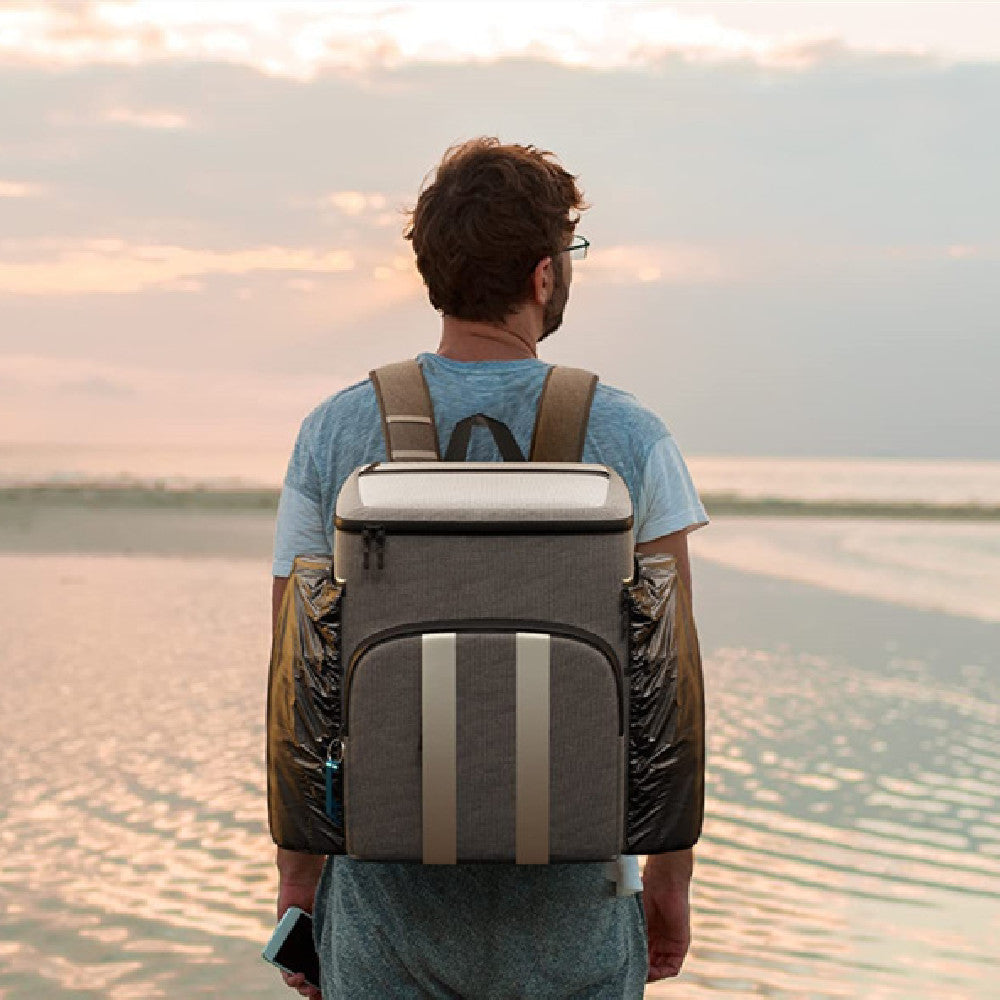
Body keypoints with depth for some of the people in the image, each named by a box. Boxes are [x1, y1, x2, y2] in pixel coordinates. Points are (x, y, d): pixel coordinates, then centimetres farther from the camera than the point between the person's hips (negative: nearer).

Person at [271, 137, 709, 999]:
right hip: (570, 894, -1)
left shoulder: (334, 435, -3)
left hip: (388, 888, 1)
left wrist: (298, 875, 9)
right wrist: (670, 880, 7)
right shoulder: (630, 440, -6)